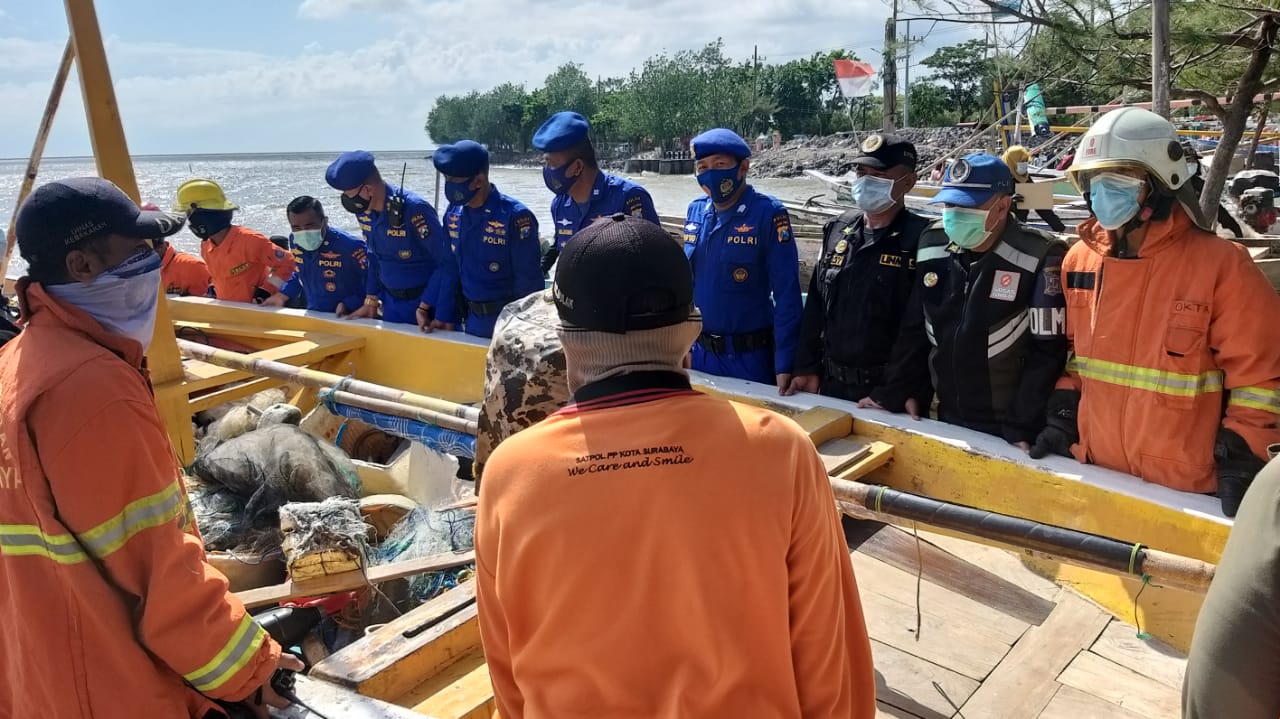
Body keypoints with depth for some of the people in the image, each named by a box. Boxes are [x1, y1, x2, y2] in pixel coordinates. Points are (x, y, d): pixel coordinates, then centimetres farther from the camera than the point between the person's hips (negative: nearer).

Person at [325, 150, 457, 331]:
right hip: (391, 303, 6)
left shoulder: (414, 209, -25)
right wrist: (371, 301, 9)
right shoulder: (364, 211, -3)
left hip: (428, 303, -6)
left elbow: (447, 263, -23)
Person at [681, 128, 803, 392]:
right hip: (700, 353, 5)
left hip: (750, 357, -5)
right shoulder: (696, 211, 3)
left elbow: (787, 295, -15)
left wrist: (785, 365, -17)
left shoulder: (768, 213, -13)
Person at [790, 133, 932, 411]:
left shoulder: (921, 240, -12)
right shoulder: (838, 230, 6)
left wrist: (915, 392, -16)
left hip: (890, 388, -5)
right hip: (831, 383, 5)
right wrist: (806, 367, 7)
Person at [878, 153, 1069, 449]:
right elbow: (915, 329, 8)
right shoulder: (932, 245, -1)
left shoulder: (1040, 257, -16)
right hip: (948, 420, 5)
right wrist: (895, 391, 3)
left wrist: (1021, 428, -16)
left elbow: (1048, 352, -15)